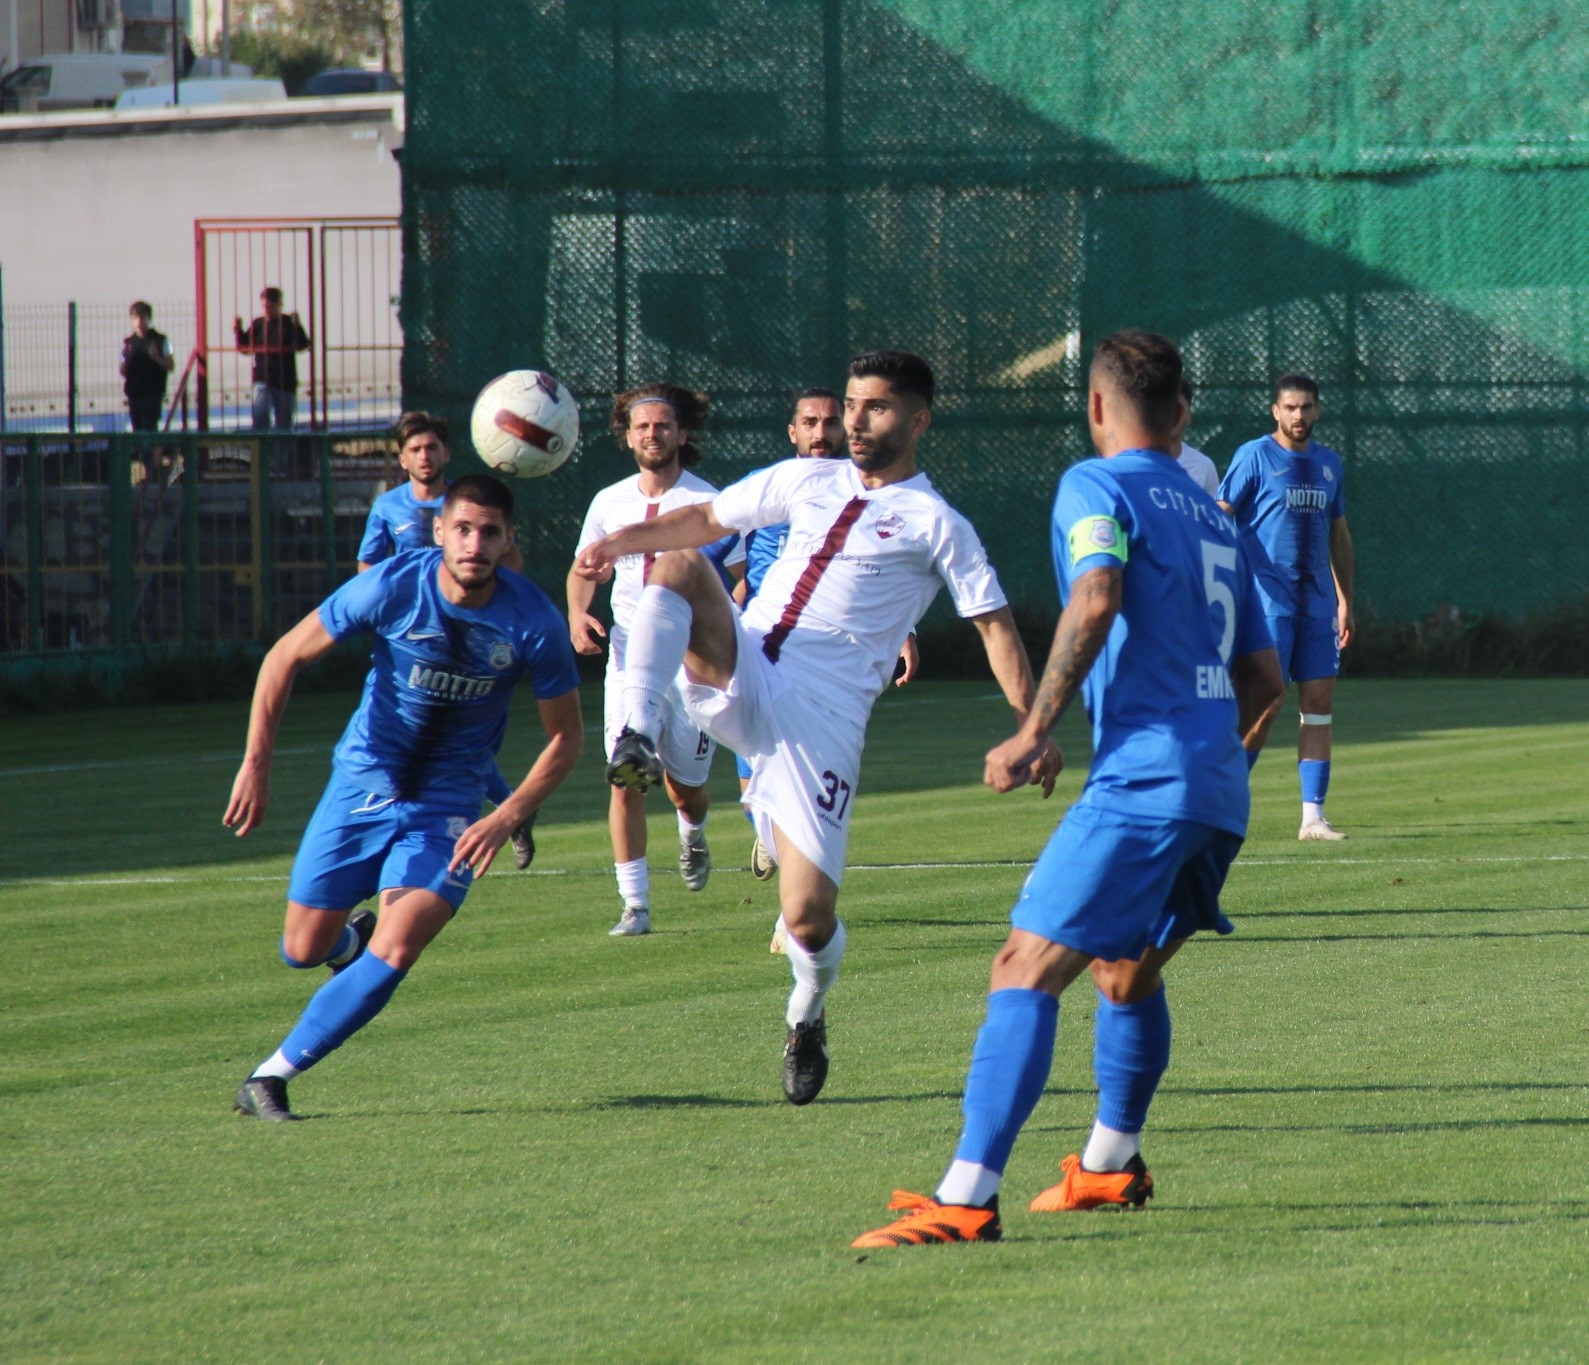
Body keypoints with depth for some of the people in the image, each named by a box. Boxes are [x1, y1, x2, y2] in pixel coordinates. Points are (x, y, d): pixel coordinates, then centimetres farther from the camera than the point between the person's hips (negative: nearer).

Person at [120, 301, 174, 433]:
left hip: (153, 392, -4)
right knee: (138, 428, 3)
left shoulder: (161, 340, 2)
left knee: (149, 428, -13)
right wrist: (126, 357, -8)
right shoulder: (128, 342, 9)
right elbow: (123, 372, 12)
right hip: (134, 392, 4)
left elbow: (171, 366, 3)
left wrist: (156, 357, -15)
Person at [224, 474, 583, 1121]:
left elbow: (565, 735, -3)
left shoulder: (534, 622, -16)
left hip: (446, 807, -1)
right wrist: (255, 765, -10)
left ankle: (272, 1075, -7)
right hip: (363, 782, 1)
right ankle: (352, 938, 43)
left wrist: (506, 818, -15)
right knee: (304, 950, 5)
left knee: (395, 952, -19)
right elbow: (285, 657, -6)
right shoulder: (394, 587, -17)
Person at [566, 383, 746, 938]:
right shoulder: (610, 503, 5)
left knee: (684, 785, 7)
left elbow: (742, 581, -4)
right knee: (626, 782, -10)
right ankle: (634, 905, -6)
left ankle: (693, 834, 45)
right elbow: (583, 569, 19)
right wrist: (578, 616, -1)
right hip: (629, 659, 2)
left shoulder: (709, 503, -6)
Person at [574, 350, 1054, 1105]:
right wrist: (622, 541, 8)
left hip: (821, 718, -4)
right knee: (678, 566, -24)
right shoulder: (807, 481, 17)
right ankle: (640, 735, -34)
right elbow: (707, 519, 25)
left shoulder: (936, 525, 3)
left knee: (807, 915, -9)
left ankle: (808, 1015, 26)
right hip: (738, 675, 4)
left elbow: (995, 625, 1)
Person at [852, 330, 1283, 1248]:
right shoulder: (1216, 518, 22)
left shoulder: (1098, 486, 0)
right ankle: (1112, 1165, 39)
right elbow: (1264, 675, 23)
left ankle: (967, 1198, -23)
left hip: (1142, 782, -8)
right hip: (1221, 793, 8)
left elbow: (1097, 596, -19)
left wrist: (1037, 730, -17)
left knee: (1026, 969, -12)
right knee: (1127, 968, 27)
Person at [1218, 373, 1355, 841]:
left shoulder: (1329, 464, 14)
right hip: (1269, 600, -6)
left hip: (1318, 603, 6)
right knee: (1266, 705, -10)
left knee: (1319, 704, 1)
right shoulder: (1254, 456, -3)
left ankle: (1313, 816, 3)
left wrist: (1346, 601, 18)